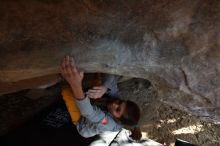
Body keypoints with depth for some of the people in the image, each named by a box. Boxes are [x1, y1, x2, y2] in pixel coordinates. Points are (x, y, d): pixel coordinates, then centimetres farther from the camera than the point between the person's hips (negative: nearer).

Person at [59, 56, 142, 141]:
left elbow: (89, 112, -59)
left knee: (67, 91, -28)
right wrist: (105, 88, -51)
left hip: (80, 121, -5)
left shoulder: (110, 123, -42)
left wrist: (76, 86, -79)